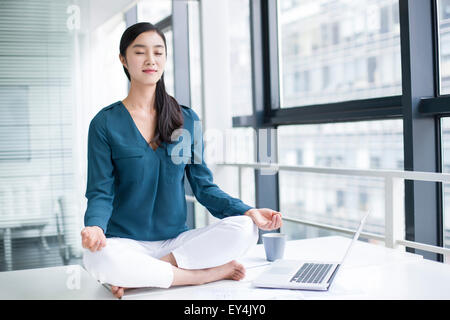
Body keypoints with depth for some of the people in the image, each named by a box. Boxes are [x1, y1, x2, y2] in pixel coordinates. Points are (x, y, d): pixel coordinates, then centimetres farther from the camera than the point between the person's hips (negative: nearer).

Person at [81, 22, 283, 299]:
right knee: (97, 258, -37)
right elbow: (101, 193, -4)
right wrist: (95, 226, -28)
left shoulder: (187, 119, 8)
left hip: (177, 240, 3)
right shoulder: (105, 123, 0)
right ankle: (211, 273, -21)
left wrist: (249, 212, -8)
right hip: (127, 242, -2)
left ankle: (142, 272, -18)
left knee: (244, 229, -23)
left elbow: (203, 186, 8)